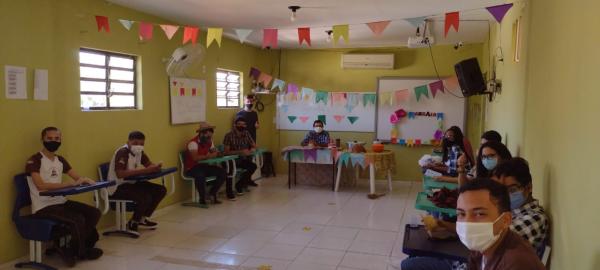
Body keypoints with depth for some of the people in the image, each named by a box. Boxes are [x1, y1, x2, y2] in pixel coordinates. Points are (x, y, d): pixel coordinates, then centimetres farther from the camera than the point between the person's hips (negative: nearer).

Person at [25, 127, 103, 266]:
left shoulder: (60, 160, 14)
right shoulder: (34, 161, -10)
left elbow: (78, 178, 12)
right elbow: (40, 185, -24)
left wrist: (85, 180, -13)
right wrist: (69, 183, -29)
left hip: (61, 202, 8)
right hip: (43, 207, -8)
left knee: (94, 213, -8)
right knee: (78, 220, -27)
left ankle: (72, 250, 4)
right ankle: (82, 251, 0)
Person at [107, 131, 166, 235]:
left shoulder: (139, 152, 5)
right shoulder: (122, 152, -22)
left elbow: (150, 164, 8)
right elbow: (120, 174, -34)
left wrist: (155, 168, -18)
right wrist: (143, 171, -36)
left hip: (131, 183, 9)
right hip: (118, 187, -9)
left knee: (161, 190, 3)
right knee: (145, 197, -31)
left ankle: (142, 219, 14)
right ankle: (132, 223, -4)